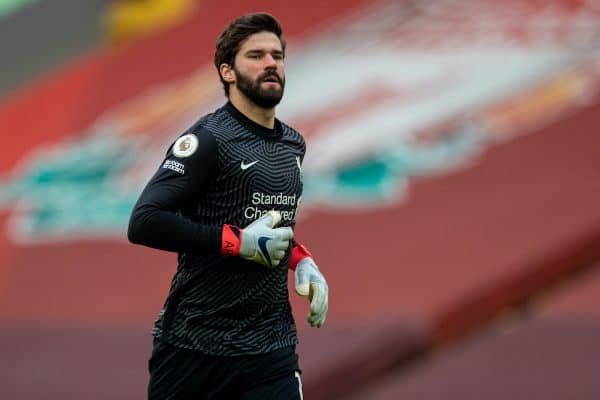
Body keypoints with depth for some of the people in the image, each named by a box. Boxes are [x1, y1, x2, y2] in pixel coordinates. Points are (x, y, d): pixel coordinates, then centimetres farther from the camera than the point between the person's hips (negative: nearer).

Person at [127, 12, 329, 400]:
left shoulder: (294, 143, 13)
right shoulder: (208, 139, -10)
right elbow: (144, 223, -18)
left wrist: (301, 260, 10)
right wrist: (238, 242, -18)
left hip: (273, 343, 5)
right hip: (196, 344, -5)